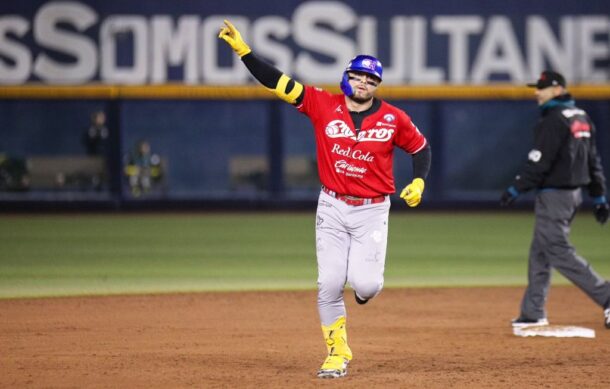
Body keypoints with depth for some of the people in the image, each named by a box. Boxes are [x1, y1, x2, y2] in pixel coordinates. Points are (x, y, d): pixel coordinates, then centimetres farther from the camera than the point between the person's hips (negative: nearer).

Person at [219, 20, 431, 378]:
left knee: (365, 284, -14)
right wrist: (242, 48, -15)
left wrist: (419, 182, -6)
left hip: (372, 211, -1)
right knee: (329, 285, -3)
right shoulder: (323, 105, -4)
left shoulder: (393, 119, -4)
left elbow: (421, 148, 11)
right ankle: (338, 353, 13)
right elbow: (276, 82, -7)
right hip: (332, 208, 1)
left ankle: (368, 285, 25)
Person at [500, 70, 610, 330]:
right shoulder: (581, 117, 13)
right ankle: (533, 312, 15)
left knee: (559, 252, -8)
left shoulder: (554, 120, -16)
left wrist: (515, 189, -15)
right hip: (573, 192, 10)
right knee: (540, 252, 13)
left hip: (554, 195, -10)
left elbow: (539, 162, -20)